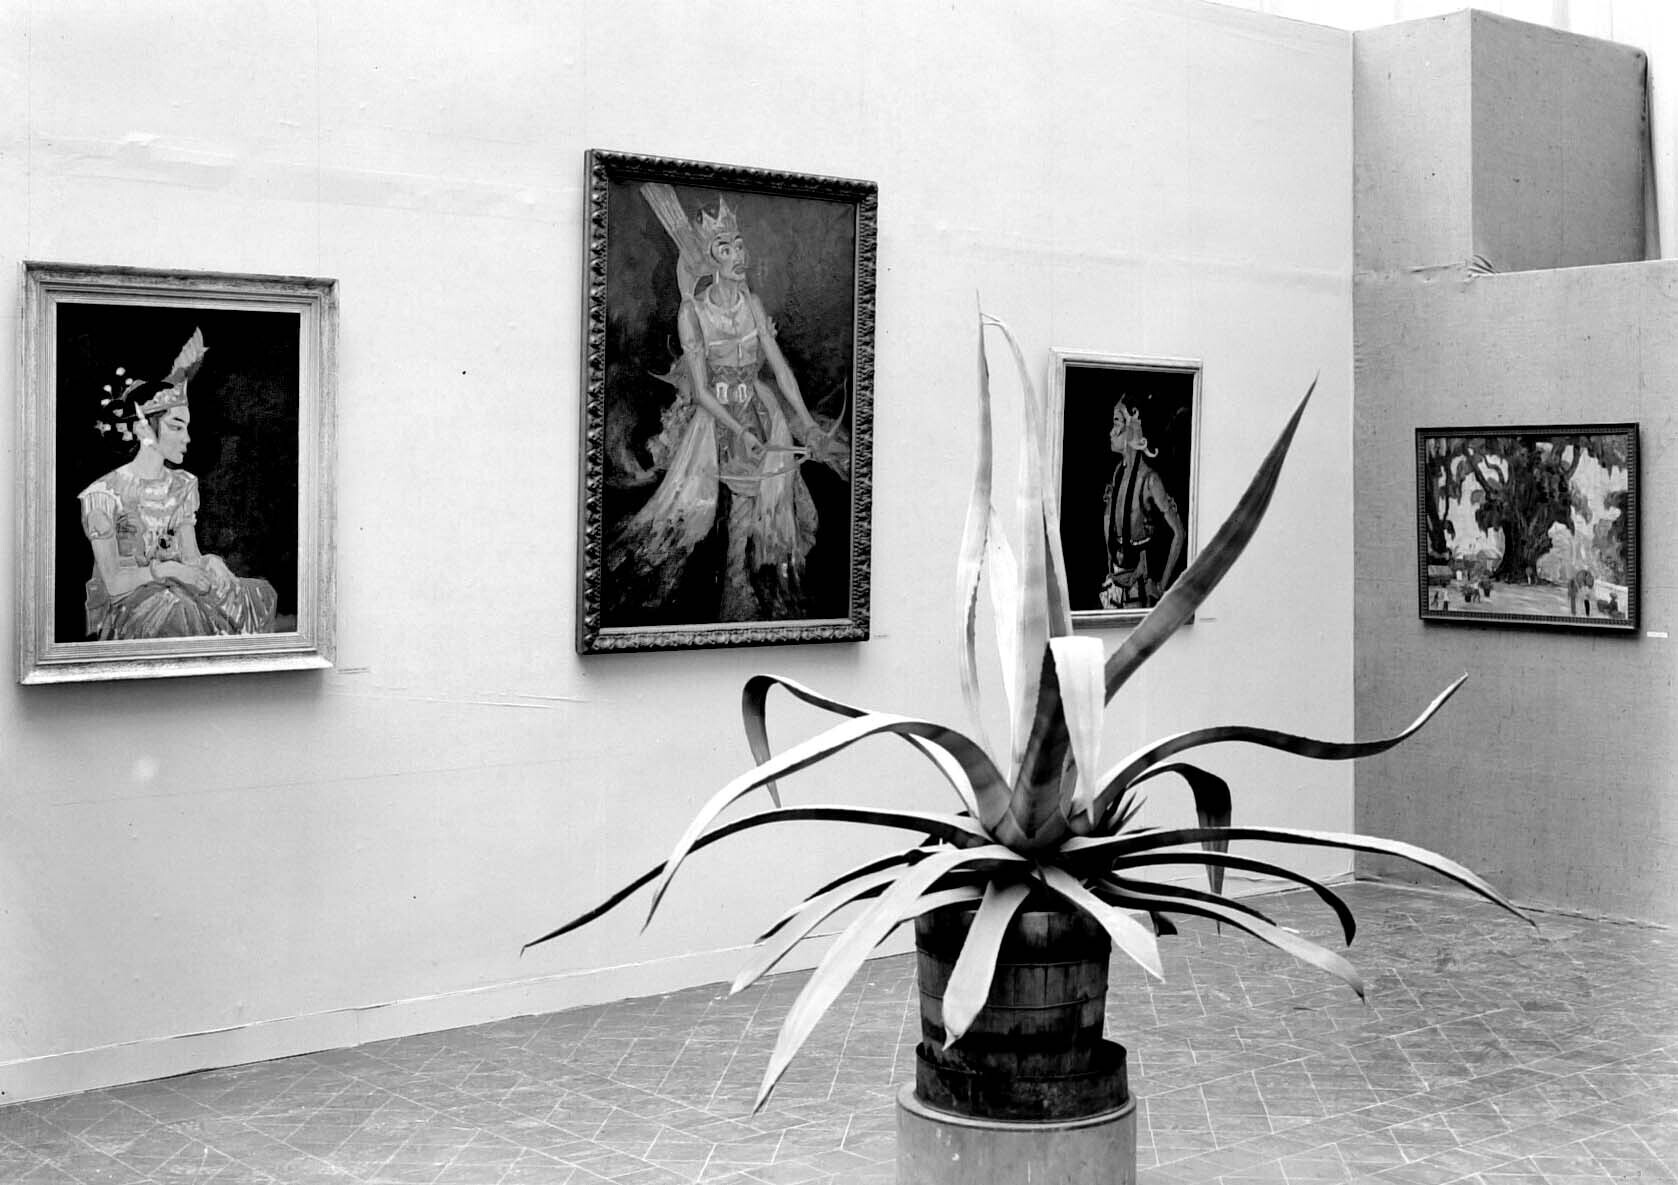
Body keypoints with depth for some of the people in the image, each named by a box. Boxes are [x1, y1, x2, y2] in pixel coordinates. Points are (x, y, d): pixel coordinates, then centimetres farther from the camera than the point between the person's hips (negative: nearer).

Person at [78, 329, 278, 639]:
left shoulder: (184, 485, 10)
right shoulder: (104, 495, -11)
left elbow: (191, 556, 4)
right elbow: (113, 583, -13)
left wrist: (208, 565, -20)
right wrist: (163, 570, -28)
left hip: (173, 593, 6)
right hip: (119, 610, -6)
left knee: (258, 594, -17)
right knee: (175, 608, -38)